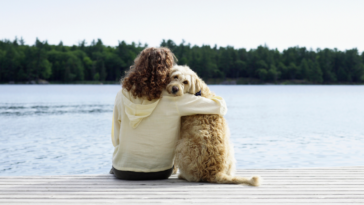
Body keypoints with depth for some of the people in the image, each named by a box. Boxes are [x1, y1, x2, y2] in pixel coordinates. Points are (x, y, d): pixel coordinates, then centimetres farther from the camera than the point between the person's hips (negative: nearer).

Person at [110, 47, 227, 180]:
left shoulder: (122, 97, -10)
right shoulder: (174, 100, -18)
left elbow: (116, 139, 0)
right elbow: (220, 107, -12)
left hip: (122, 173, 2)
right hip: (159, 173, -1)